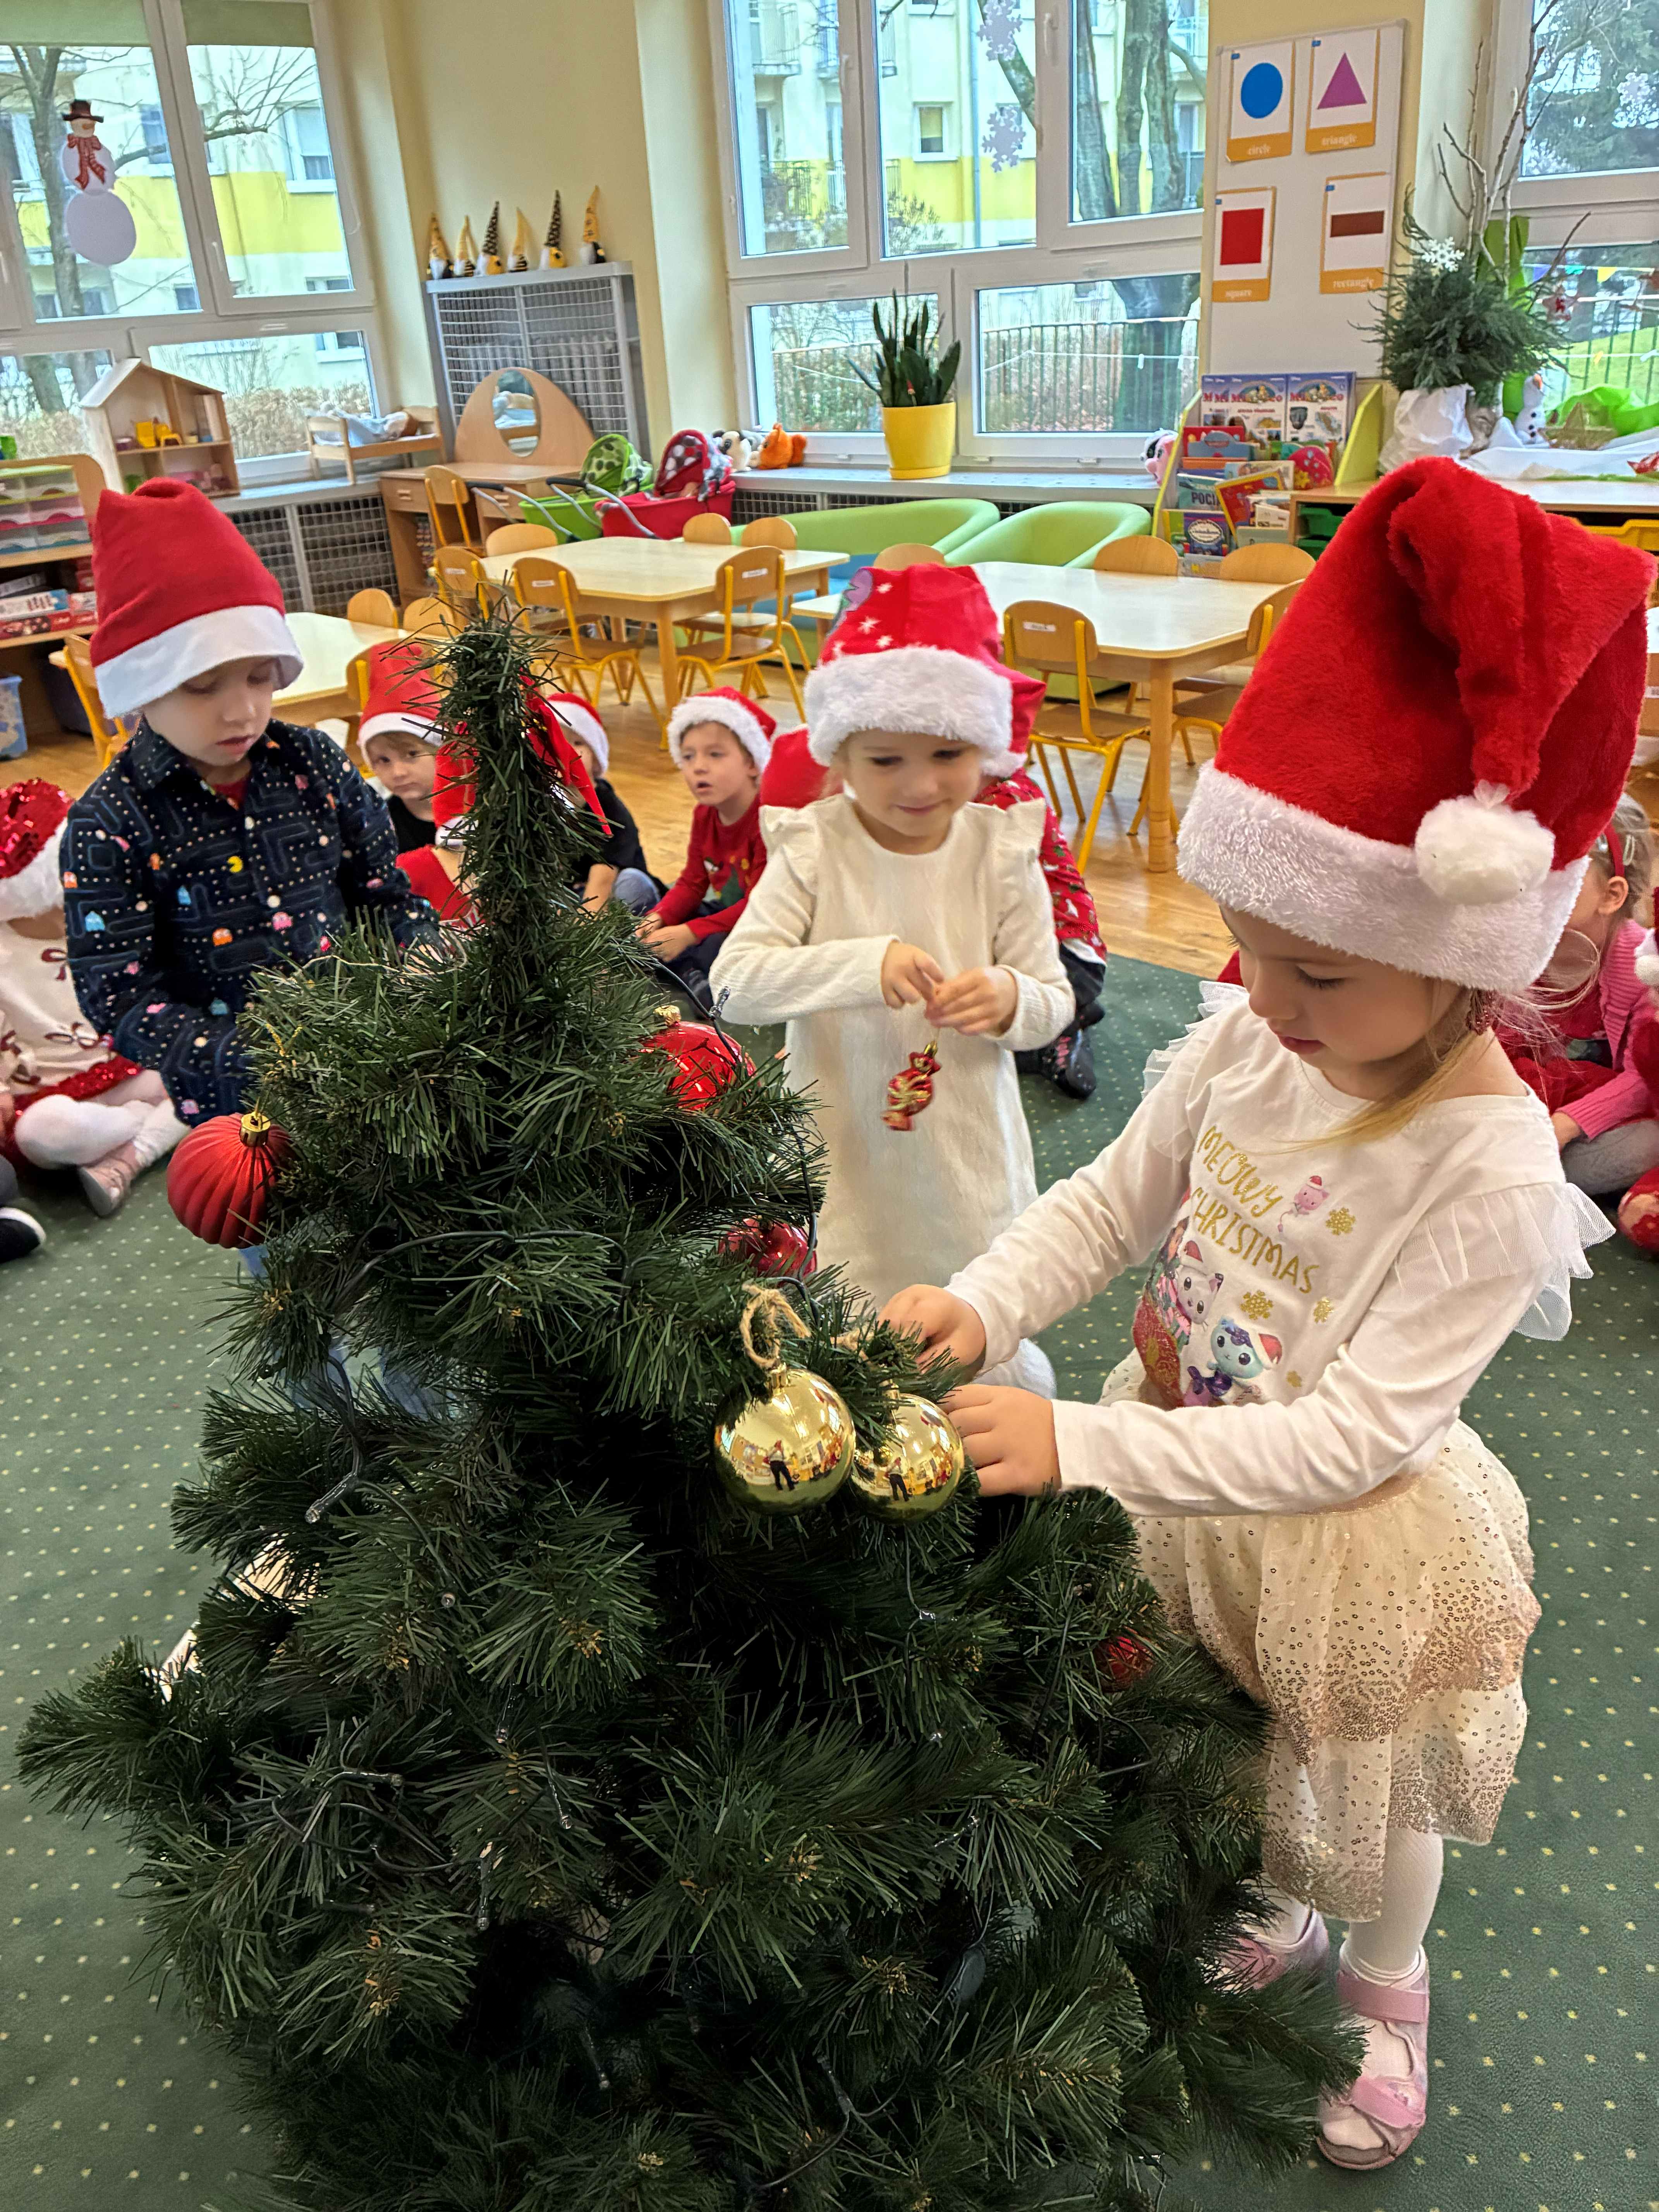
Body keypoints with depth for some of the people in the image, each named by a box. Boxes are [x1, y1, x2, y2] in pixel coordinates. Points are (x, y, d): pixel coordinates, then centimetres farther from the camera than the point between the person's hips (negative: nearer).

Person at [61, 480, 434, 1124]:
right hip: (234, 1091, -3)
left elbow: (386, 893, 10)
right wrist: (246, 1065, -24)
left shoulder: (314, 764, 2)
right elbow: (118, 995, -10)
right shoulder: (110, 824, -7)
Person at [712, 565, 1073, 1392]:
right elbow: (734, 981, -19)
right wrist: (866, 964, -31)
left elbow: (1053, 1003, -2)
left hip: (966, 1146, 1)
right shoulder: (813, 850, -11)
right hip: (842, 1148, -1)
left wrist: (1009, 1000, -26)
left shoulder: (1002, 852, -6)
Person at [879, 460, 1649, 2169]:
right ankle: (1276, 1914, 63)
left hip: (1349, 1539, -5)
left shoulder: (1489, 1168, -31)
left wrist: (1085, 1445, -36)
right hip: (1194, 1485, 5)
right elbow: (1104, 1203, -4)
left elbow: (1355, 1432, -31)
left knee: (1366, 1806, 24)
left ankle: (1386, 1991, 57)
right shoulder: (1248, 1041, -15)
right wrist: (981, 1306, -22)